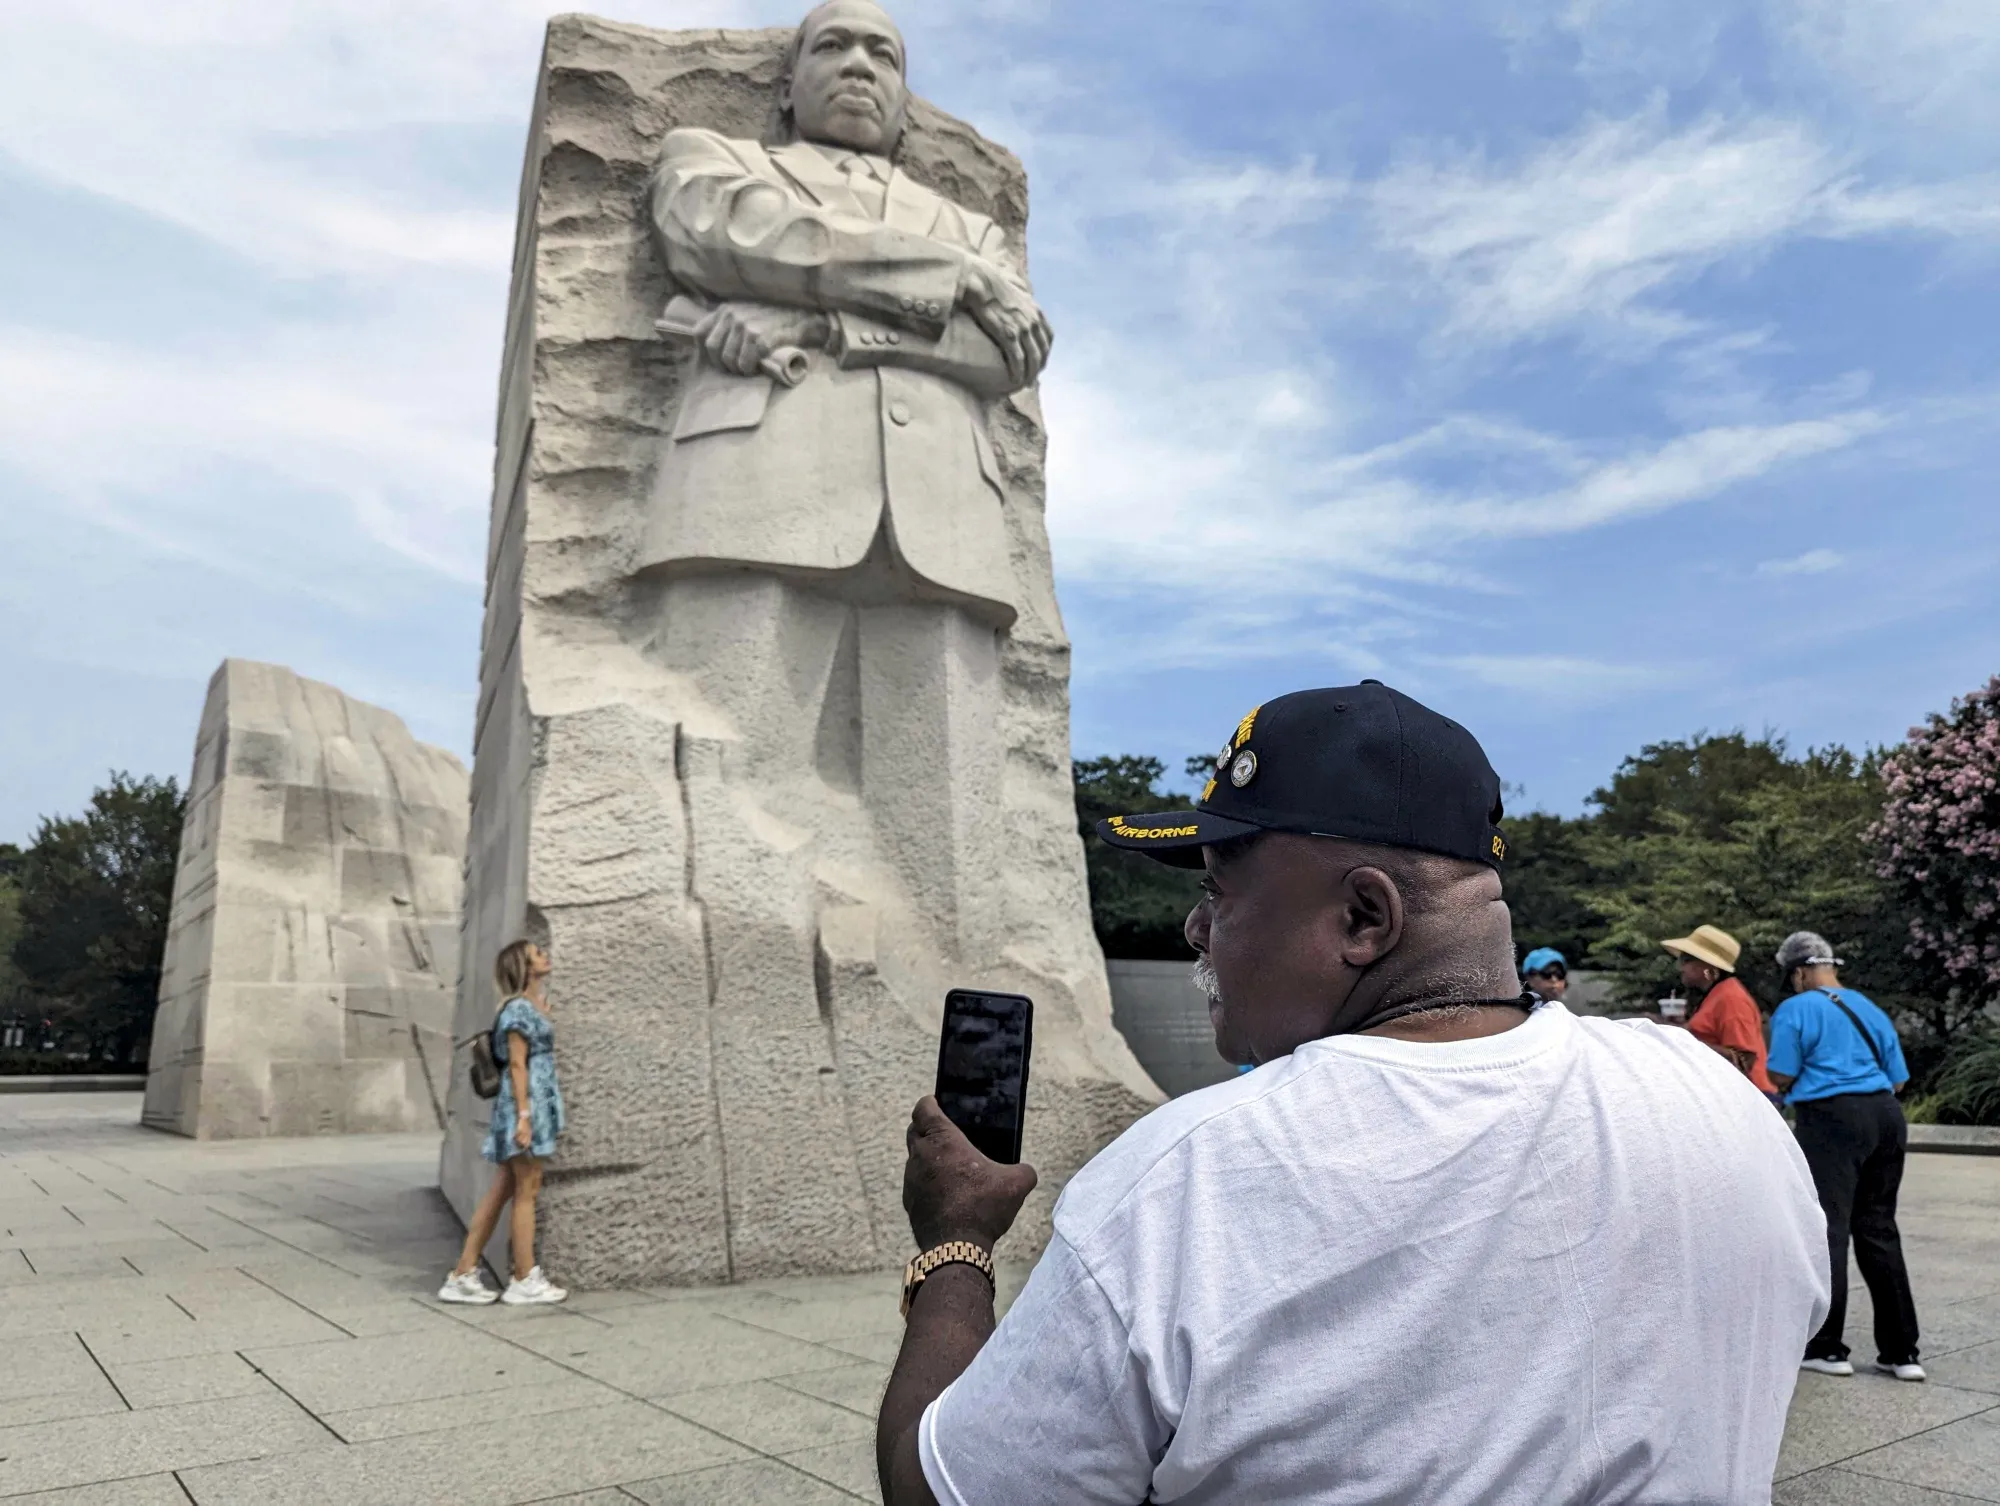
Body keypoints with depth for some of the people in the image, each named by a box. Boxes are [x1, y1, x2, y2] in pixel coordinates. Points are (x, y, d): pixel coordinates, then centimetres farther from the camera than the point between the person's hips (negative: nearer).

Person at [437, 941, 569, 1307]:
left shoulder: (534, 1005, 16)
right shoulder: (519, 1008, -12)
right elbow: (517, 1064, -17)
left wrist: (547, 1116, 25)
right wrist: (523, 1115, -21)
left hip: (536, 1105, 9)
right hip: (524, 1105, -9)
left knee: (501, 1192, 10)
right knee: (526, 1192, -2)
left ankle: (463, 1274, 14)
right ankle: (525, 1280, 6)